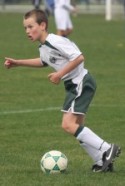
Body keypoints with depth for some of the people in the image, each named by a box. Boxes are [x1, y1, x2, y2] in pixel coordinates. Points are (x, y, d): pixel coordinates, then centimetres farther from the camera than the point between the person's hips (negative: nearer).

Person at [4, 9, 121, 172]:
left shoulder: (55, 41, -21)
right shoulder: (43, 47, 10)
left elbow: (79, 57, -27)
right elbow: (44, 62, 33)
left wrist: (60, 74, -22)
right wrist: (18, 63, 28)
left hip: (81, 83, -10)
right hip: (74, 85, 10)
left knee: (68, 125, -17)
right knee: (76, 127, 12)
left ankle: (106, 149, -15)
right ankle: (102, 162, 15)